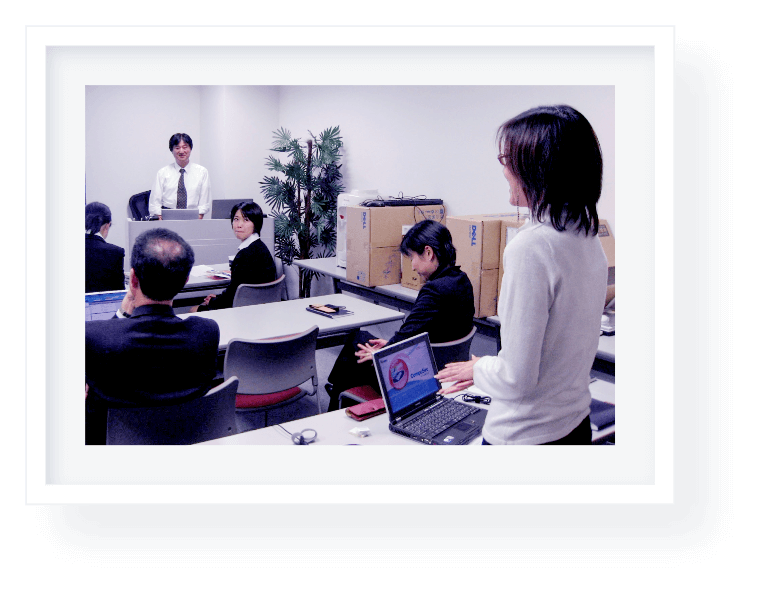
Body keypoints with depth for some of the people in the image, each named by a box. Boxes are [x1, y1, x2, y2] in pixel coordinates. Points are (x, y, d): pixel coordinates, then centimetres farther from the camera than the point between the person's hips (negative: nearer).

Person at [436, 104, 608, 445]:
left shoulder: (531, 247, -25)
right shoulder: (588, 239, 2)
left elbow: (516, 380, -24)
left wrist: (477, 369, -4)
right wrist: (486, 370, 15)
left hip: (526, 436, -8)